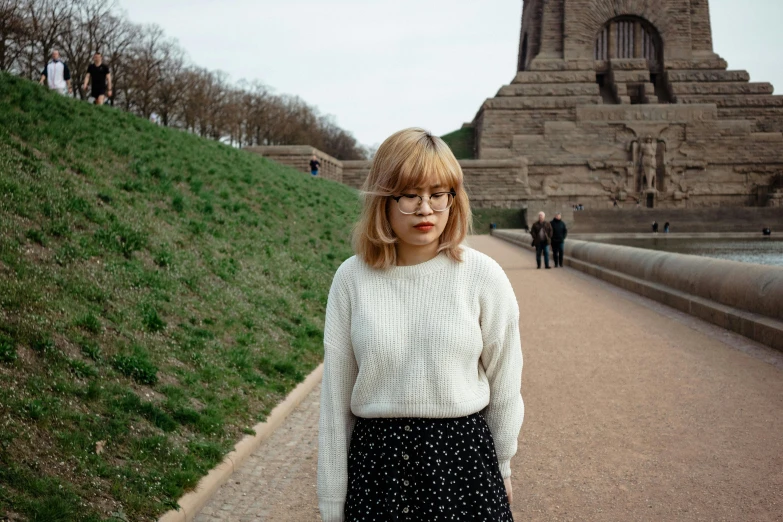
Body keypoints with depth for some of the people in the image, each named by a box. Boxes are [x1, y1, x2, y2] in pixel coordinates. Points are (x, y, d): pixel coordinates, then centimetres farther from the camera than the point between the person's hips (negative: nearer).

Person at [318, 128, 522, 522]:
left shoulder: (482, 276, -7)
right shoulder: (352, 278, -5)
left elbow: (504, 385, 4)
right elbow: (335, 397, 0)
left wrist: (501, 468, 14)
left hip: (463, 459, 0)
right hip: (376, 460, 1)